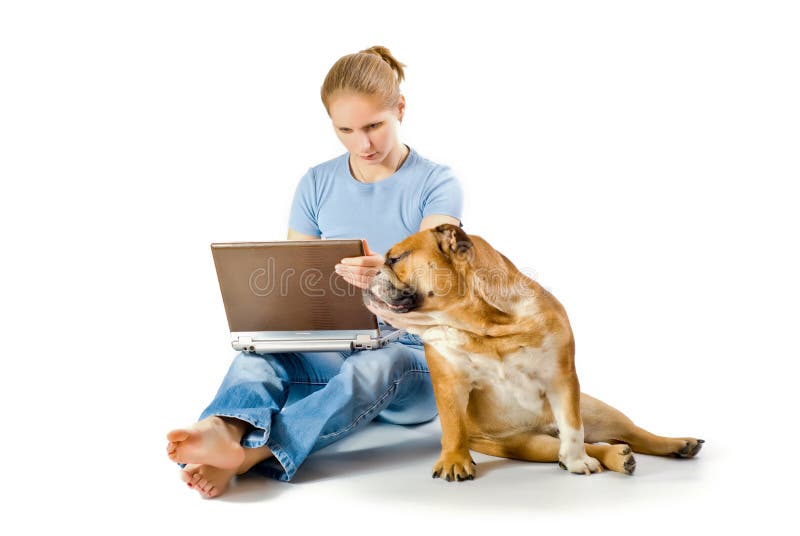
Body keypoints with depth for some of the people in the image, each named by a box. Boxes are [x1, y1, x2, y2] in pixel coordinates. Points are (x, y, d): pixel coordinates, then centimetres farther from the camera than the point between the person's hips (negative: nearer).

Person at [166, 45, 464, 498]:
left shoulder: (436, 183, -3)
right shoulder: (317, 184, 10)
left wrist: (386, 273, -46)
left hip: (415, 353, -3)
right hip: (334, 348, 3)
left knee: (372, 367, -39)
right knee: (258, 353, -29)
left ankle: (246, 454, -57)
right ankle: (227, 432, -60)